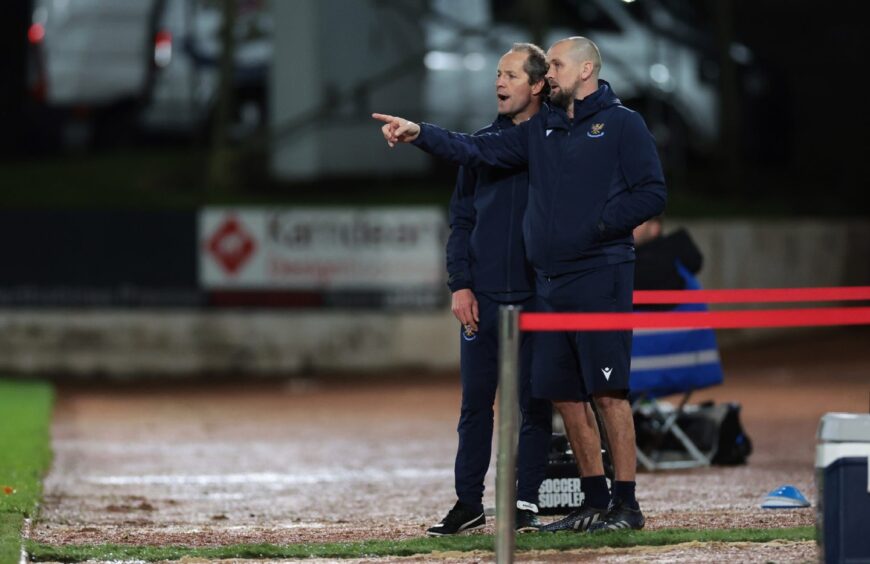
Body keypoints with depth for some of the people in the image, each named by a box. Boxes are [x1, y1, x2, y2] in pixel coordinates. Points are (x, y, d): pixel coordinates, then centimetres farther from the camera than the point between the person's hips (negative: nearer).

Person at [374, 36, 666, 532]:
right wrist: (419, 134, 0)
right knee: (565, 396, 8)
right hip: (550, 282, 7)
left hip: (601, 280, -7)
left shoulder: (622, 124, -1)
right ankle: (595, 501, 16)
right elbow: (479, 151, 12)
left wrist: (597, 226, -14)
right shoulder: (541, 130, 18)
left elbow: (653, 194, -7)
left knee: (608, 392, -9)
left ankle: (626, 504, -6)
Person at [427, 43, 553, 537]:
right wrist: (460, 285, 0)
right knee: (475, 402, 5)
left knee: (534, 402, 2)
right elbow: (461, 219, 11)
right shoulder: (482, 144, 9)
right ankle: (469, 502, 11)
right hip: (484, 296, 3)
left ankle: (527, 502, 7)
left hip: (537, 294, -3)